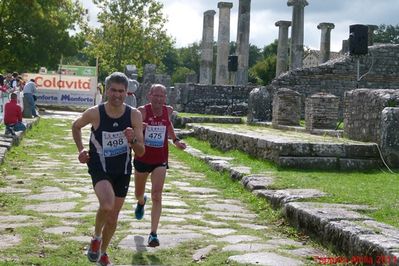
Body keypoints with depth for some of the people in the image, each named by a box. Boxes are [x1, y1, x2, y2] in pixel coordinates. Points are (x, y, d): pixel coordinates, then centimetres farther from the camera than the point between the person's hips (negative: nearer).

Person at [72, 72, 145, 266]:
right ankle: (96, 238, 1)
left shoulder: (134, 115, -12)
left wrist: (133, 140, -31)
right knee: (107, 205, -29)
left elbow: (141, 152, -10)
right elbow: (76, 127, 8)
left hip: (122, 171, 3)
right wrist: (81, 150, -3)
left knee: (113, 216, 13)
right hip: (99, 168, -3)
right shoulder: (94, 113, -15)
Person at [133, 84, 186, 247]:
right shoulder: (142, 111, -16)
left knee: (157, 196, -13)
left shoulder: (168, 111, -4)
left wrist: (175, 140, 10)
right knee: (138, 194, 20)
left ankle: (153, 234, -10)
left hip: (160, 160, 0)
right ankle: (141, 202, 59)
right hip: (142, 159, 0)